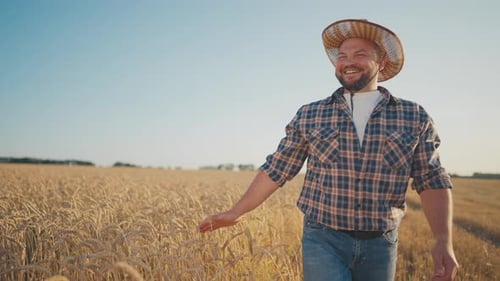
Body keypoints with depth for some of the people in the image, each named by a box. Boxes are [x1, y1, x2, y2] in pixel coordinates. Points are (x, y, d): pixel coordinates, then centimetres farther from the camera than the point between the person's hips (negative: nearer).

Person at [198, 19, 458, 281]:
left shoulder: (414, 117, 1)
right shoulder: (308, 116, 1)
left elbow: (433, 182, -1)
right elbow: (276, 170, 6)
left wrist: (444, 241, -14)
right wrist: (236, 212, 7)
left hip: (380, 246, 2)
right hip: (323, 241, -1)